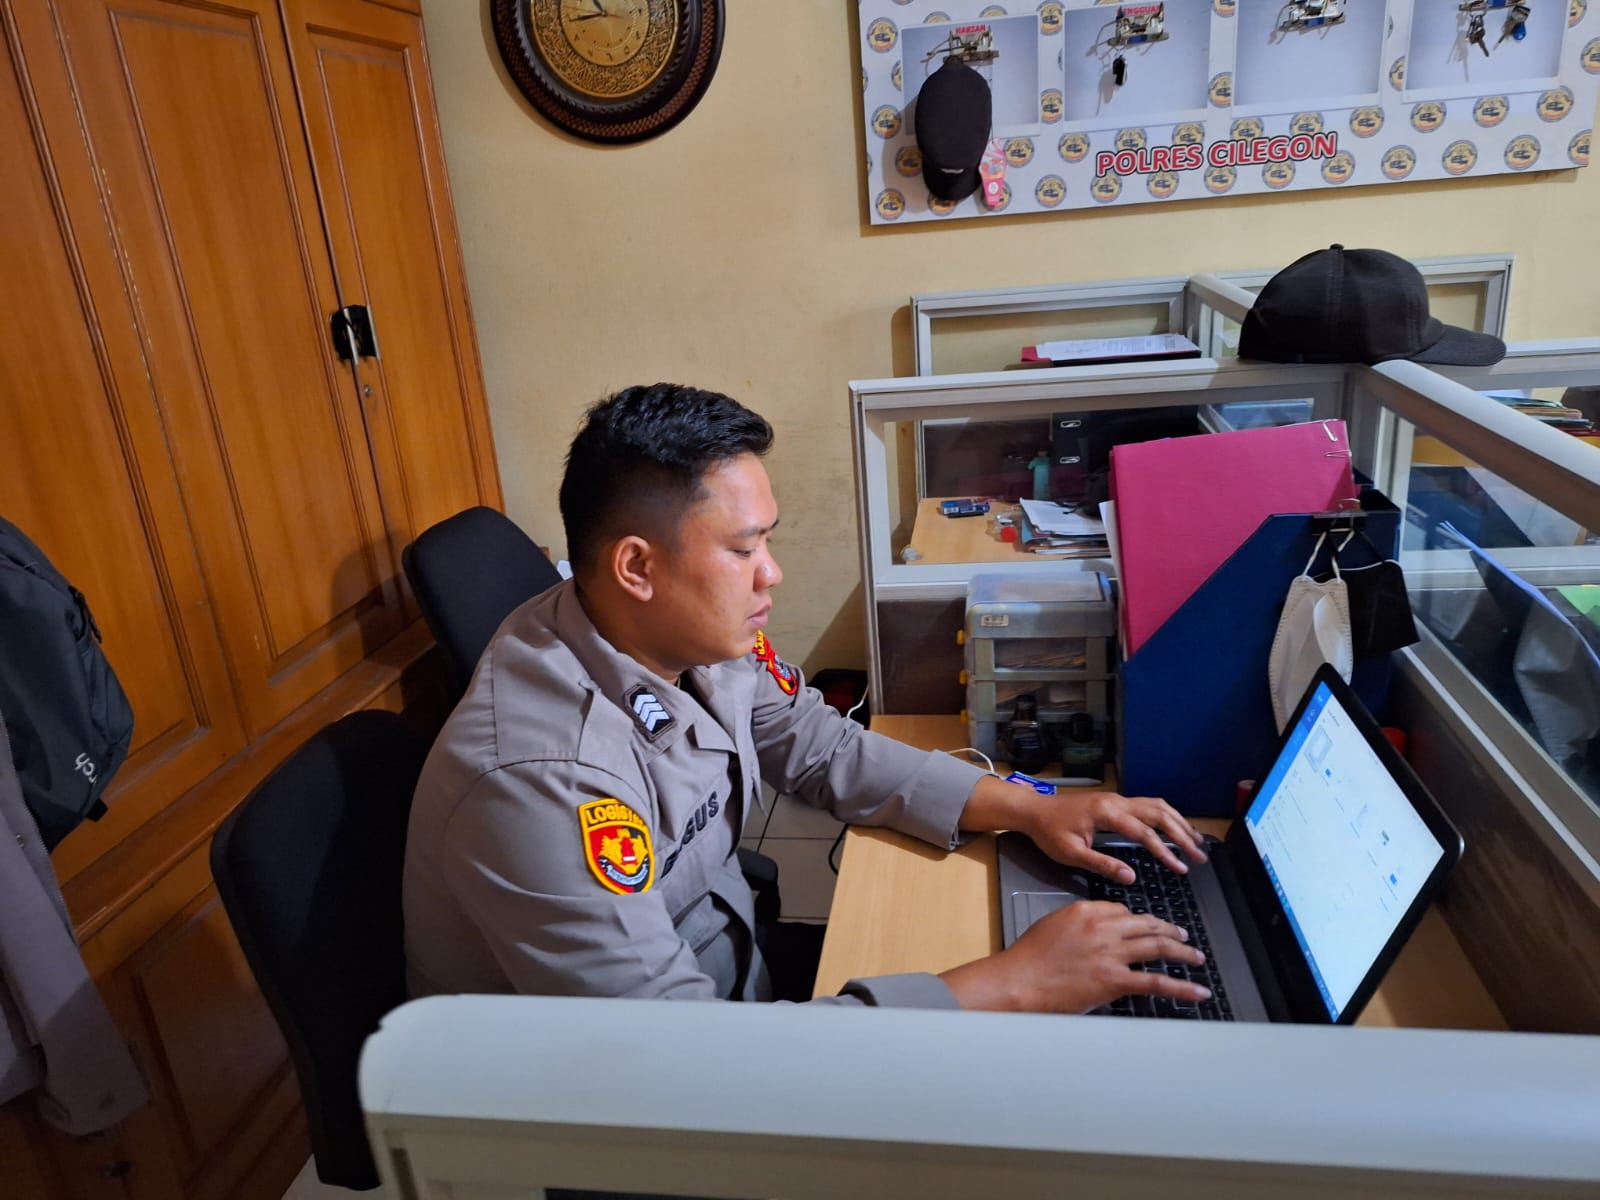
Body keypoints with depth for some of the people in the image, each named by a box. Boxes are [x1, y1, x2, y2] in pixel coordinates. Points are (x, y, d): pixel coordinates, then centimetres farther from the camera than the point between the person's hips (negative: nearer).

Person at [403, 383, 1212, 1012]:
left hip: (728, 979, 6)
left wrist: (1030, 809, -6)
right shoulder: (540, 783, -34)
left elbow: (826, 751, 4)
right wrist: (1013, 983, -33)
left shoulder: (705, 638, -12)